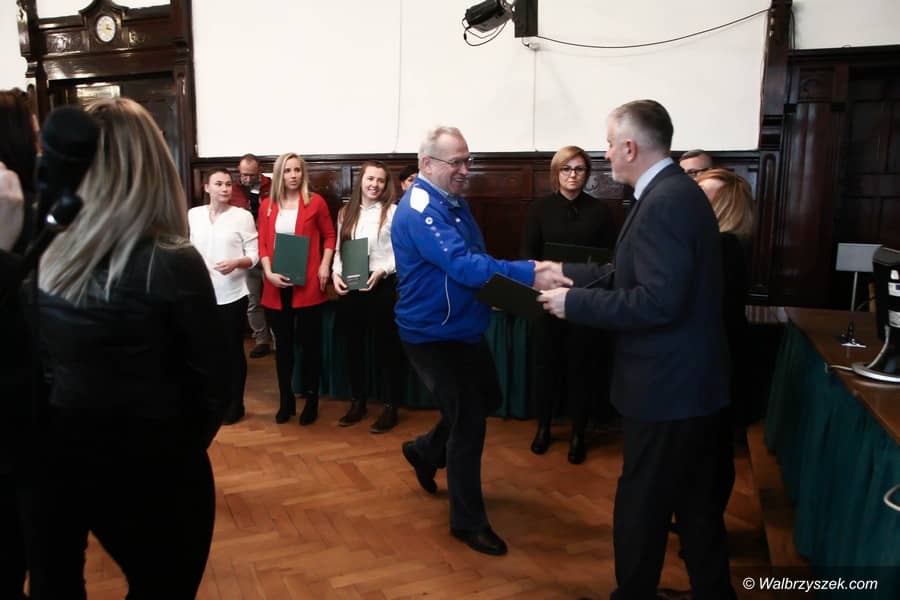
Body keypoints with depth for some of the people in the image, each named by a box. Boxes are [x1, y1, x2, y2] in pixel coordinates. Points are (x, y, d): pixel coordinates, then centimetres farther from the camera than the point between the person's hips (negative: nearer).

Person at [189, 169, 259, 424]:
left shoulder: (243, 216, -4)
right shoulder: (193, 215, 6)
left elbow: (254, 255, -6)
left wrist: (236, 263, -23)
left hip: (232, 295, -3)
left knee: (233, 350, 7)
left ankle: (235, 403, 21)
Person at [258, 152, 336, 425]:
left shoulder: (315, 202, 0)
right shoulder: (267, 205, 7)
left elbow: (329, 236, 5)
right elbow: (262, 243, 5)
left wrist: (325, 266, -8)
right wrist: (269, 273, -9)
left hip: (307, 284, -3)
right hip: (276, 285, 3)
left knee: (310, 343, 5)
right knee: (283, 344, 12)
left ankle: (311, 400, 19)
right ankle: (285, 400, 24)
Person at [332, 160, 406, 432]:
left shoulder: (393, 211, -5)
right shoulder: (346, 213, 12)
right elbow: (338, 250, 13)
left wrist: (382, 271, -21)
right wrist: (336, 273, -4)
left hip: (383, 287, -5)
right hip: (350, 288, 5)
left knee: (386, 346, 3)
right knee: (353, 346, 14)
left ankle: (390, 407, 16)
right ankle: (357, 402, 29)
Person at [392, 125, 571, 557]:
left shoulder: (455, 201, 7)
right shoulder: (419, 210, -23)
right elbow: (463, 265, -36)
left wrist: (526, 272, 1)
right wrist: (529, 274, -42)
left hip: (466, 327, 9)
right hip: (434, 335, -9)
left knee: (486, 400, 20)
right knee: (469, 423, -3)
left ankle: (426, 451, 42)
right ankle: (468, 521, 16)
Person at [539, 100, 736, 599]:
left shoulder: (663, 202, -21)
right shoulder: (674, 191, 10)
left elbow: (658, 302, -28)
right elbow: (632, 274, 15)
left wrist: (575, 304, -20)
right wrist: (567, 274, 15)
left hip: (668, 385, -10)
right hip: (691, 380, 10)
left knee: (641, 505, 8)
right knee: (696, 503, 21)